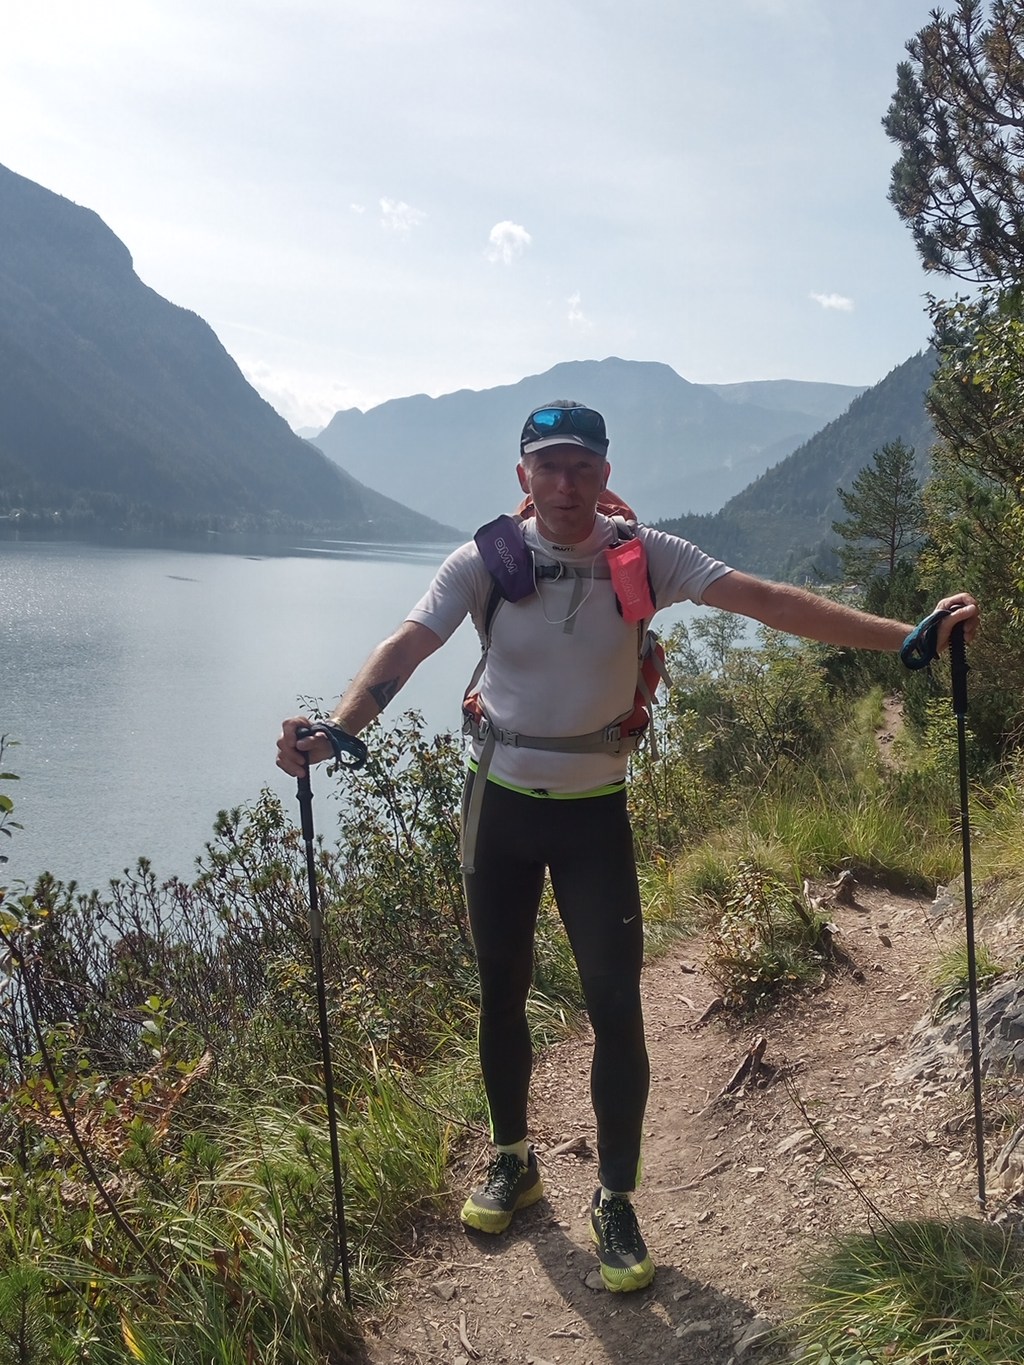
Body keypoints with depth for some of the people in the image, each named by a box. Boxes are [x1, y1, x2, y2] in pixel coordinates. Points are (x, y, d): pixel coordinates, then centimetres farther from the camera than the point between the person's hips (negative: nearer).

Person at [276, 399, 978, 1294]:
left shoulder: (644, 557, -10)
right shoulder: (486, 562, -12)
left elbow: (768, 600, -15)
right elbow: (405, 649, -22)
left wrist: (904, 636, -22)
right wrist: (335, 732, -40)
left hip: (595, 811, 0)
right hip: (501, 804, 1)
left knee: (616, 1006, -4)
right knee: (501, 995, 13)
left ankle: (615, 1202, 17)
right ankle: (513, 1160, 37)